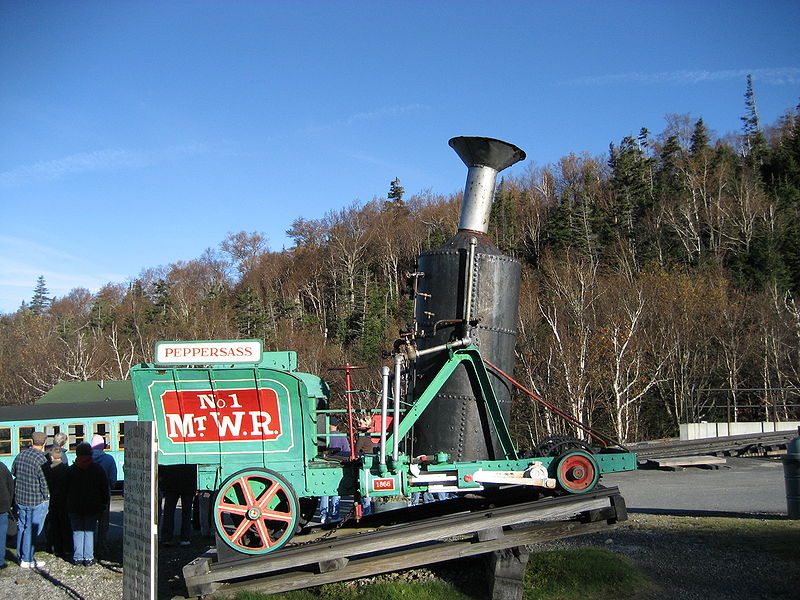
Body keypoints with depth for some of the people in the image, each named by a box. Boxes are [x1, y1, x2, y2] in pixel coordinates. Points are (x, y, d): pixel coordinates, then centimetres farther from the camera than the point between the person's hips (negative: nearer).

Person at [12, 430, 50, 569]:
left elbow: (13, 472, 16)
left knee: (22, 527, 17)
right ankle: (27, 560, 5)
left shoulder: (20, 455, 3)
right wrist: (46, 498, -5)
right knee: (32, 529, 1)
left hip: (20, 498, 7)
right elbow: (44, 481, -15)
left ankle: (21, 556, 26)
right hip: (36, 501, -7)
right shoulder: (41, 459, -18)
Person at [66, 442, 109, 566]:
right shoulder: (97, 469, -2)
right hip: (92, 507, -1)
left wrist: (68, 504, 12)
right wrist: (104, 504, 9)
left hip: (74, 507, 1)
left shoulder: (70, 470, 1)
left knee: (77, 531, 8)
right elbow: (104, 488, 1)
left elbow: (66, 489, 4)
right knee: (89, 531, 4)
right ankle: (88, 558, 2)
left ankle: (77, 557, 8)